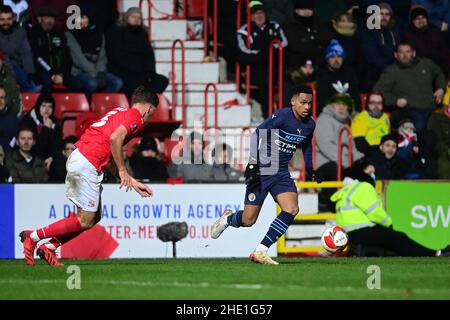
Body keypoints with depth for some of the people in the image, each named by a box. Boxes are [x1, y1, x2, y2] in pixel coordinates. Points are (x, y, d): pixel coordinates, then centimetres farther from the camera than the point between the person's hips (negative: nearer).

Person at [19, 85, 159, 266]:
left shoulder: (122, 112, 24)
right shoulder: (135, 117, -4)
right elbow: (115, 138, -23)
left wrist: (132, 182, 27)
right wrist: (122, 171, -15)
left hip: (78, 158, 10)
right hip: (87, 164, -10)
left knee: (95, 217, 14)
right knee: (85, 221, -4)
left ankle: (49, 248, 14)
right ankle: (33, 237, -1)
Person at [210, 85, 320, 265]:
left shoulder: (310, 124, 4)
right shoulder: (283, 116, -17)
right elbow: (257, 134, -18)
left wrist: (310, 169, 23)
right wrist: (253, 162, -25)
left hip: (281, 173, 6)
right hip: (261, 170, -6)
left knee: (292, 210, -18)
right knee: (248, 220, -4)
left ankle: (260, 252, -12)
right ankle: (227, 219, 34)